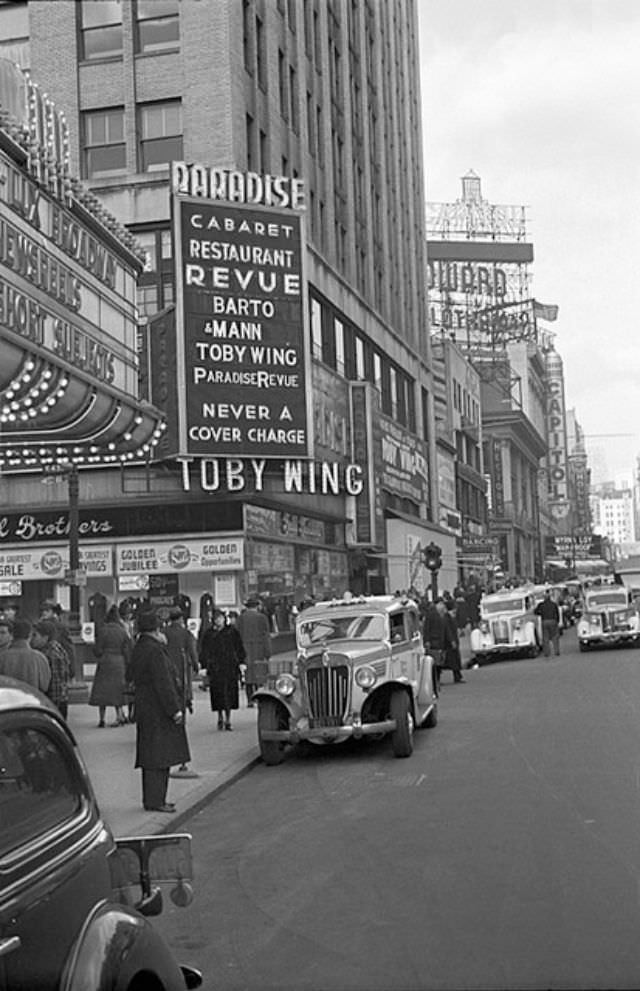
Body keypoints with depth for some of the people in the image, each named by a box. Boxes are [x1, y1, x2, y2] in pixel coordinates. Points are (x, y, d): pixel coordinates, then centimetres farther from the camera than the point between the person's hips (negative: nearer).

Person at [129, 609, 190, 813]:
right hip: (158, 710, -10)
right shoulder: (154, 650, -19)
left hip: (144, 707, 10)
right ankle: (155, 801, -2)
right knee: (159, 756, -5)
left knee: (151, 757, 14)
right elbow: (162, 683, -22)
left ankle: (153, 798, 21)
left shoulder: (138, 648, 10)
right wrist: (175, 709, -19)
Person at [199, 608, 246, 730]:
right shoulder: (209, 634, 5)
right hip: (215, 668, 0)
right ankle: (220, 718, 16)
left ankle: (228, 720, 6)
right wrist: (204, 666, 0)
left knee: (229, 693, -2)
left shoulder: (232, 631, 5)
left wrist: (240, 662, 1)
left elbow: (239, 648, 8)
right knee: (217, 693, -1)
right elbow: (204, 652, 7)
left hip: (230, 667, 0)